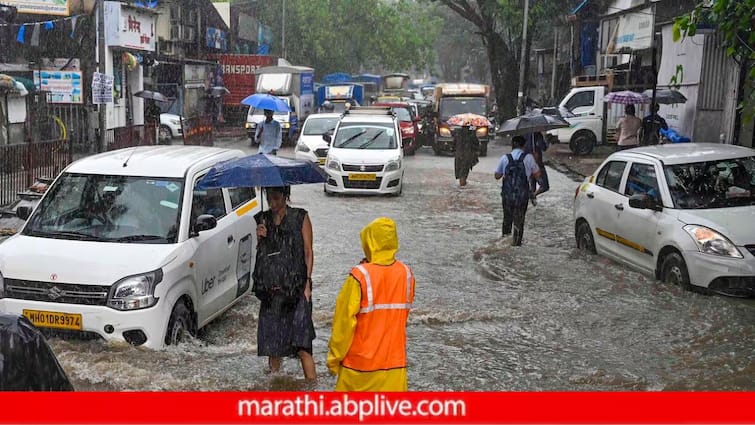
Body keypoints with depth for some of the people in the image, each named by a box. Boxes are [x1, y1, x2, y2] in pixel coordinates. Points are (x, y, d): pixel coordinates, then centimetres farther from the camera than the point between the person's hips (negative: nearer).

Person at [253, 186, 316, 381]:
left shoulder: (300, 217, 3)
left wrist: (307, 284, -8)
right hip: (270, 290, 4)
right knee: (271, 342, 7)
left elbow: (308, 252, 1)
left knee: (301, 344, -12)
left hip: (295, 289, -4)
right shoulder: (262, 219, 13)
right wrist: (259, 238, -5)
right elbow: (258, 254, 16)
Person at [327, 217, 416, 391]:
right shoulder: (406, 274, -3)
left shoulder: (360, 276, -17)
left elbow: (344, 321, -13)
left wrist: (334, 357, -1)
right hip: (395, 361, 3)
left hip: (360, 361, -3)